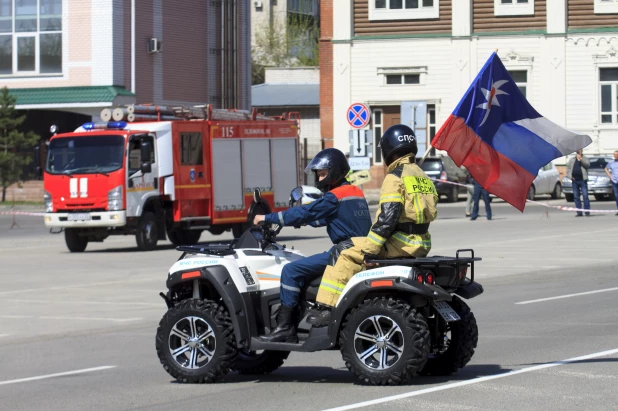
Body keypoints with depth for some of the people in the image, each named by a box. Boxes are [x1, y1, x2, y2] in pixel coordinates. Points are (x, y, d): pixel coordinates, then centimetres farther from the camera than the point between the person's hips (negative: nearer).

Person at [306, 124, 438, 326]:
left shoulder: (395, 177, -11)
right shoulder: (422, 177, 17)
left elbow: (388, 217, -20)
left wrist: (369, 248, -19)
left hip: (400, 242, -9)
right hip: (422, 244, 9)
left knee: (348, 254, -6)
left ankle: (327, 307, -14)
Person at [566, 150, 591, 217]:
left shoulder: (585, 159, 5)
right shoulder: (572, 160, 14)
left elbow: (587, 164, -13)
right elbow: (568, 167, 15)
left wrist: (581, 159, -22)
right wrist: (569, 176, 2)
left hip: (582, 180, -4)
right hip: (575, 180, 4)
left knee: (585, 196, -9)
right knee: (576, 197, 5)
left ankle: (587, 212, -7)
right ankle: (579, 212, 10)